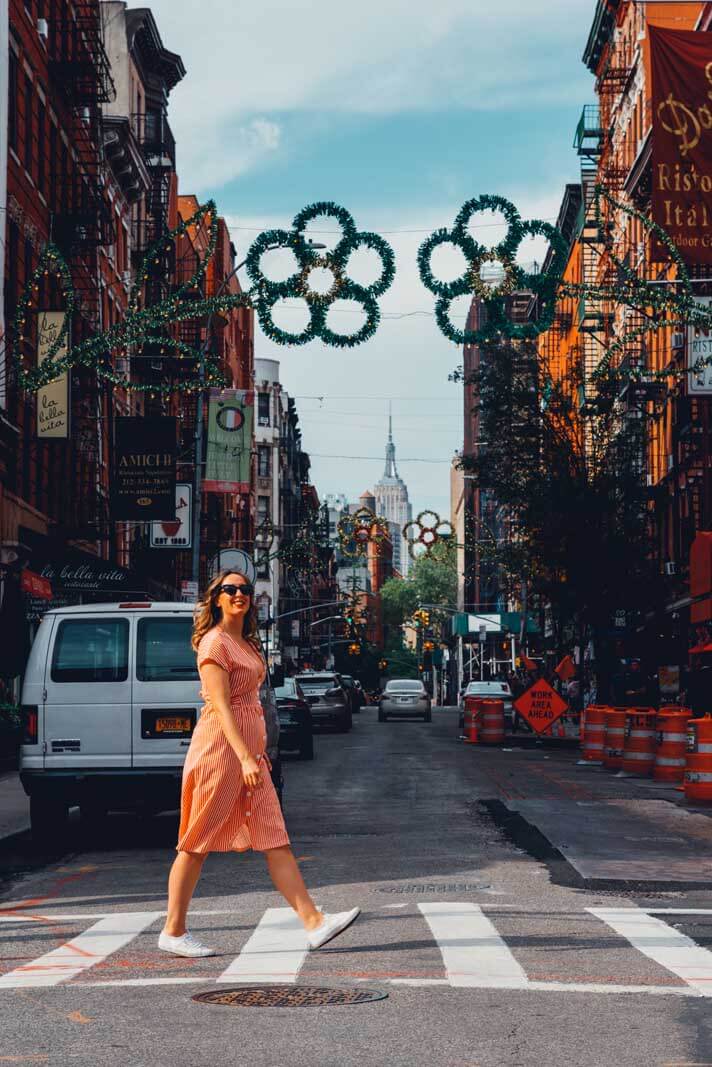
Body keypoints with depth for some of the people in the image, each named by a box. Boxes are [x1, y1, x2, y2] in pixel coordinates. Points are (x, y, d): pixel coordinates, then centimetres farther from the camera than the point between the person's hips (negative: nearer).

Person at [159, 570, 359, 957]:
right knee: (198, 842, -1)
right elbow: (221, 706, -18)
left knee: (275, 839, 1)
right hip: (220, 744, -9)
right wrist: (245, 758, -25)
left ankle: (314, 922, -4)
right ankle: (173, 932, 8)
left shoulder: (247, 644, 17)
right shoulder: (214, 642, -10)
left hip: (248, 747, 9)